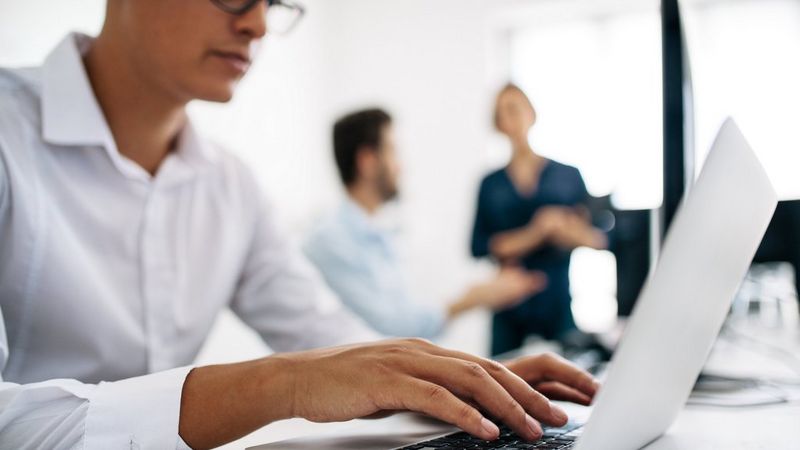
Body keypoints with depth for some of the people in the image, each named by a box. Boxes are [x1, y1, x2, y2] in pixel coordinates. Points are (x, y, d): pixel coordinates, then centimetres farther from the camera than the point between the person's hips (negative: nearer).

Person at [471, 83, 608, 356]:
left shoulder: (568, 175, 9)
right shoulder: (491, 184, 9)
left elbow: (600, 238, 6)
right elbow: (479, 246, -1)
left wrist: (572, 232, -16)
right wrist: (534, 234, -14)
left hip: (557, 304, 0)